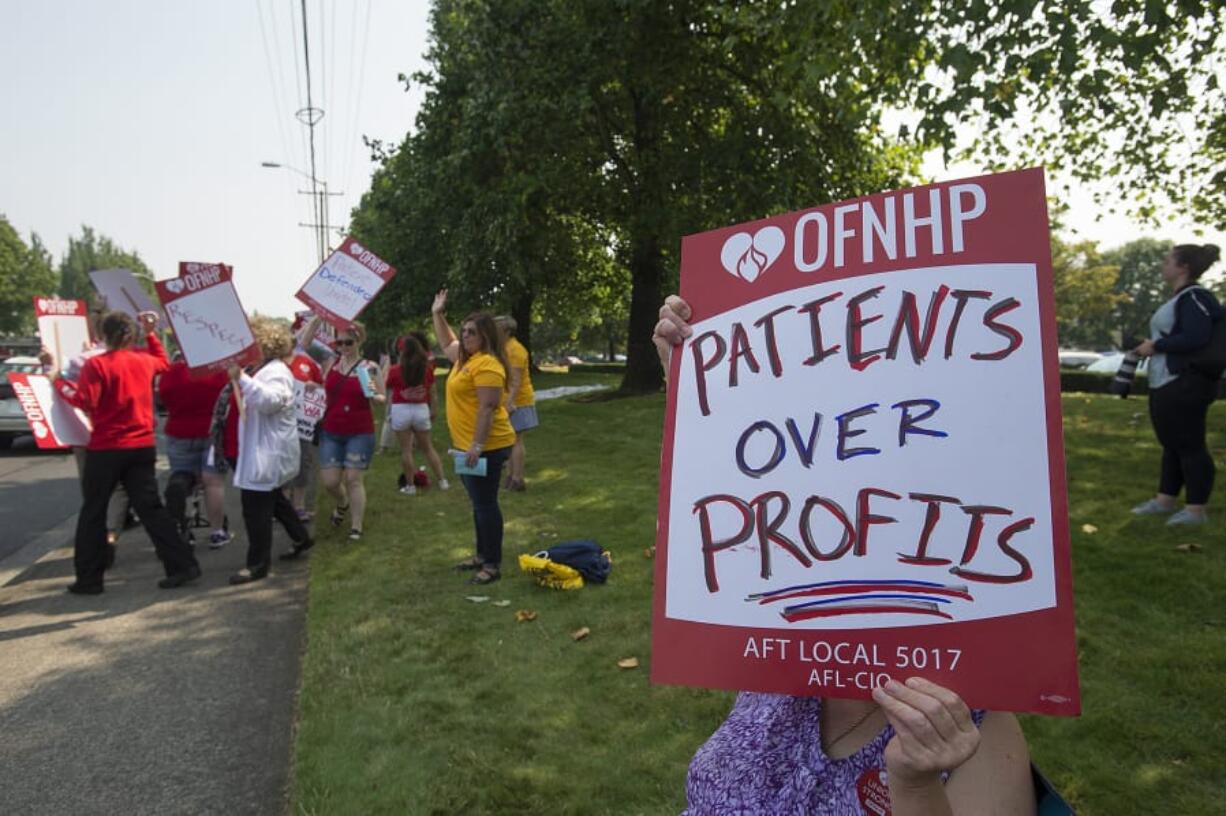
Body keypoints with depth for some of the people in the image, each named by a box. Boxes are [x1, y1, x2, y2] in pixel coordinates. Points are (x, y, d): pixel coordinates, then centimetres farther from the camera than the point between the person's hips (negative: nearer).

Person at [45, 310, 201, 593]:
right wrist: (150, 333, 27)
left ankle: (89, 578, 15)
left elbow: (85, 401, -17)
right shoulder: (144, 360, 5)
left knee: (93, 511, 9)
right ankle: (183, 565, 0)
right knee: (150, 507, 6)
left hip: (106, 448, -4)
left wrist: (56, 378, -11)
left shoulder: (96, 364, -11)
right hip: (142, 446, 4)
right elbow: (164, 362, 28)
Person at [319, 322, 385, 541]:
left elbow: (381, 399, -3)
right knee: (329, 481, 3)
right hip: (330, 432, 3)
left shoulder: (368, 368, -5)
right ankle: (343, 505, 38)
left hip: (360, 433, -3)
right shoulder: (331, 363, 3)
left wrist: (374, 395, -23)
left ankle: (356, 527, 7)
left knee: (353, 479, -3)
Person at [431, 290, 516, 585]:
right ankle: (483, 554, 29)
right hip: (468, 446, 10)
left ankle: (493, 565, 4)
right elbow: (447, 344, 36)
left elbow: (488, 408, -24)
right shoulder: (466, 357, 13)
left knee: (486, 504, -4)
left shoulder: (487, 364, -18)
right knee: (479, 503, 18)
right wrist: (438, 314, 31)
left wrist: (477, 446, -26)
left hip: (486, 448, -10)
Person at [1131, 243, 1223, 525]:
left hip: (1184, 385, -10)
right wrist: (1152, 346, 9)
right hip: (1167, 384, 10)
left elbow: (1196, 338, -25)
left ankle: (1196, 510, 5)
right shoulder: (1181, 298, 15)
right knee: (1172, 444, 16)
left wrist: (1155, 346, -16)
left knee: (1189, 445, -3)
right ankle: (1164, 501, 25)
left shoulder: (1194, 297, -15)